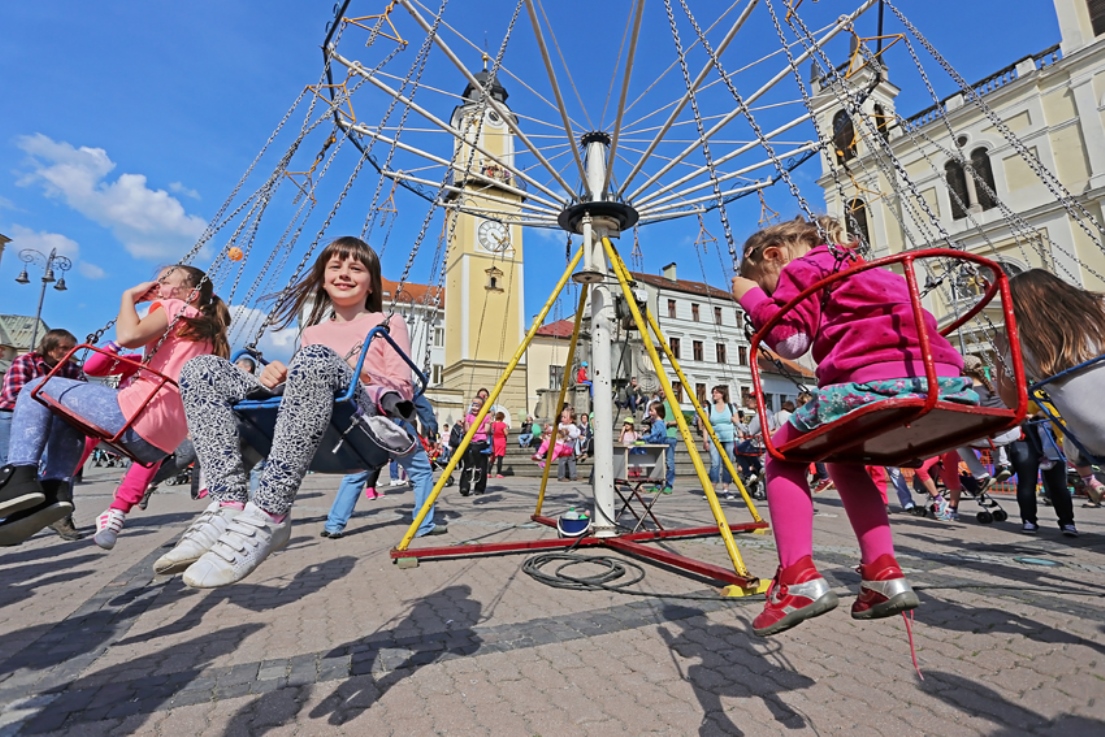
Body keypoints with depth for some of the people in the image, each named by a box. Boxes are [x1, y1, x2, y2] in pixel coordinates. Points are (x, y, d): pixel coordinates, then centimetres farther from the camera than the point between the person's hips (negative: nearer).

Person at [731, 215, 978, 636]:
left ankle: (799, 576, -4)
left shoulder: (801, 269, 8)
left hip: (874, 384, -9)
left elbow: (790, 339, -4)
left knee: (783, 453, 9)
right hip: (945, 382, 9)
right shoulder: (863, 270, 34)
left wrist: (751, 297, 7)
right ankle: (883, 573, 19)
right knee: (843, 459, 28)